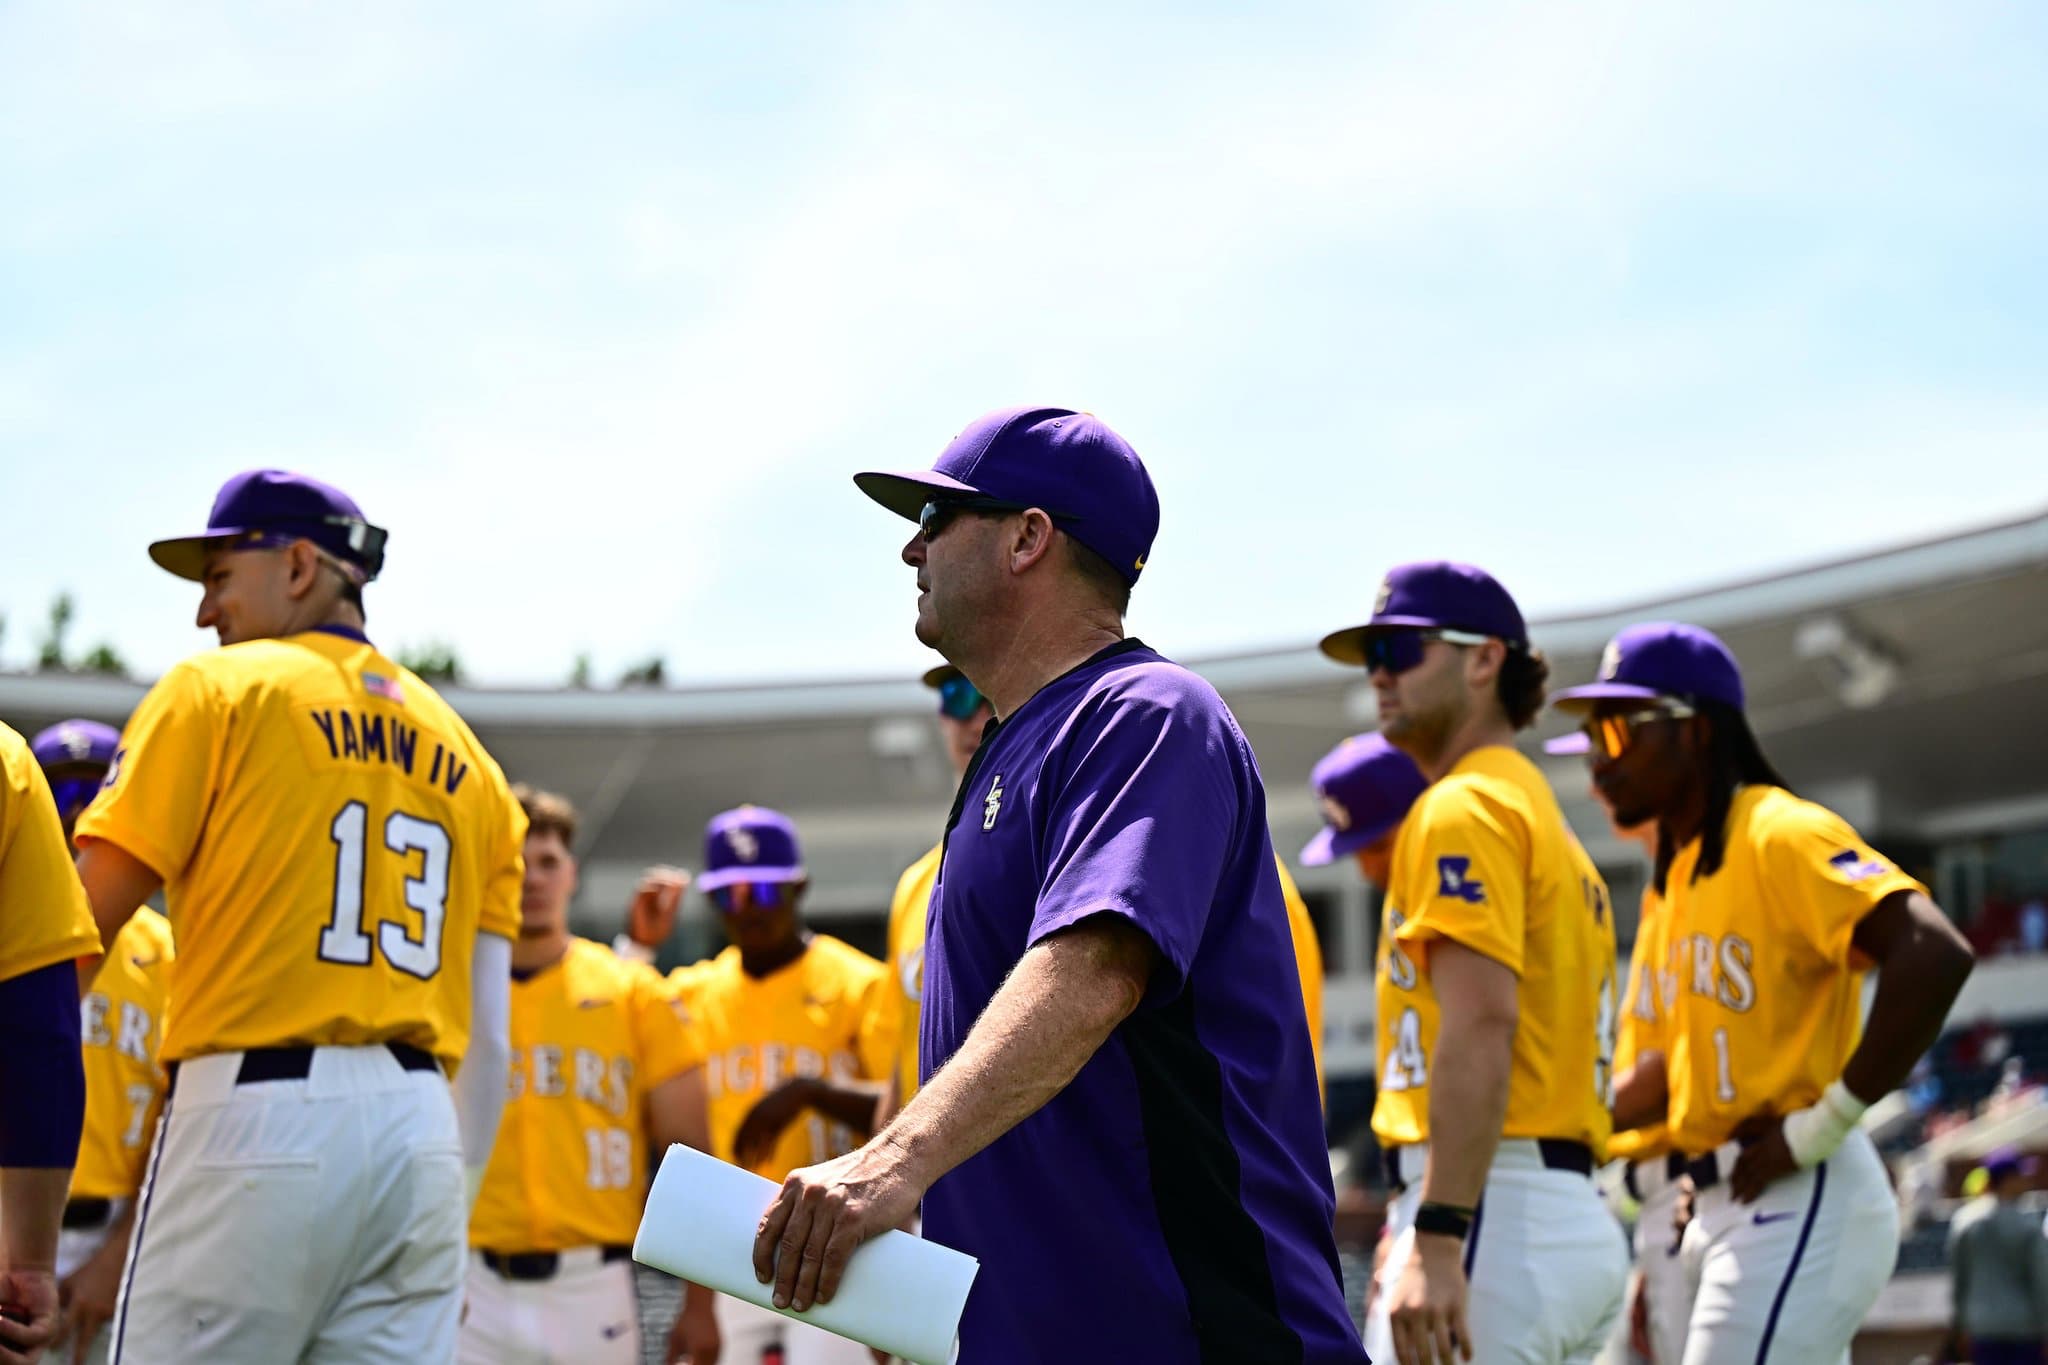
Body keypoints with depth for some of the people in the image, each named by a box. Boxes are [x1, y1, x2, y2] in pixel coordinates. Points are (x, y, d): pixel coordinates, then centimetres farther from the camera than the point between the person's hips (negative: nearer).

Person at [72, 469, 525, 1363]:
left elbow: (81, 920, -5)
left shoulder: (218, 692, 4)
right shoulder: (463, 752, 19)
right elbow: (487, 1038, 15)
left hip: (256, 1107, -6)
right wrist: (450, 1216, 20)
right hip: (421, 1126, 6)